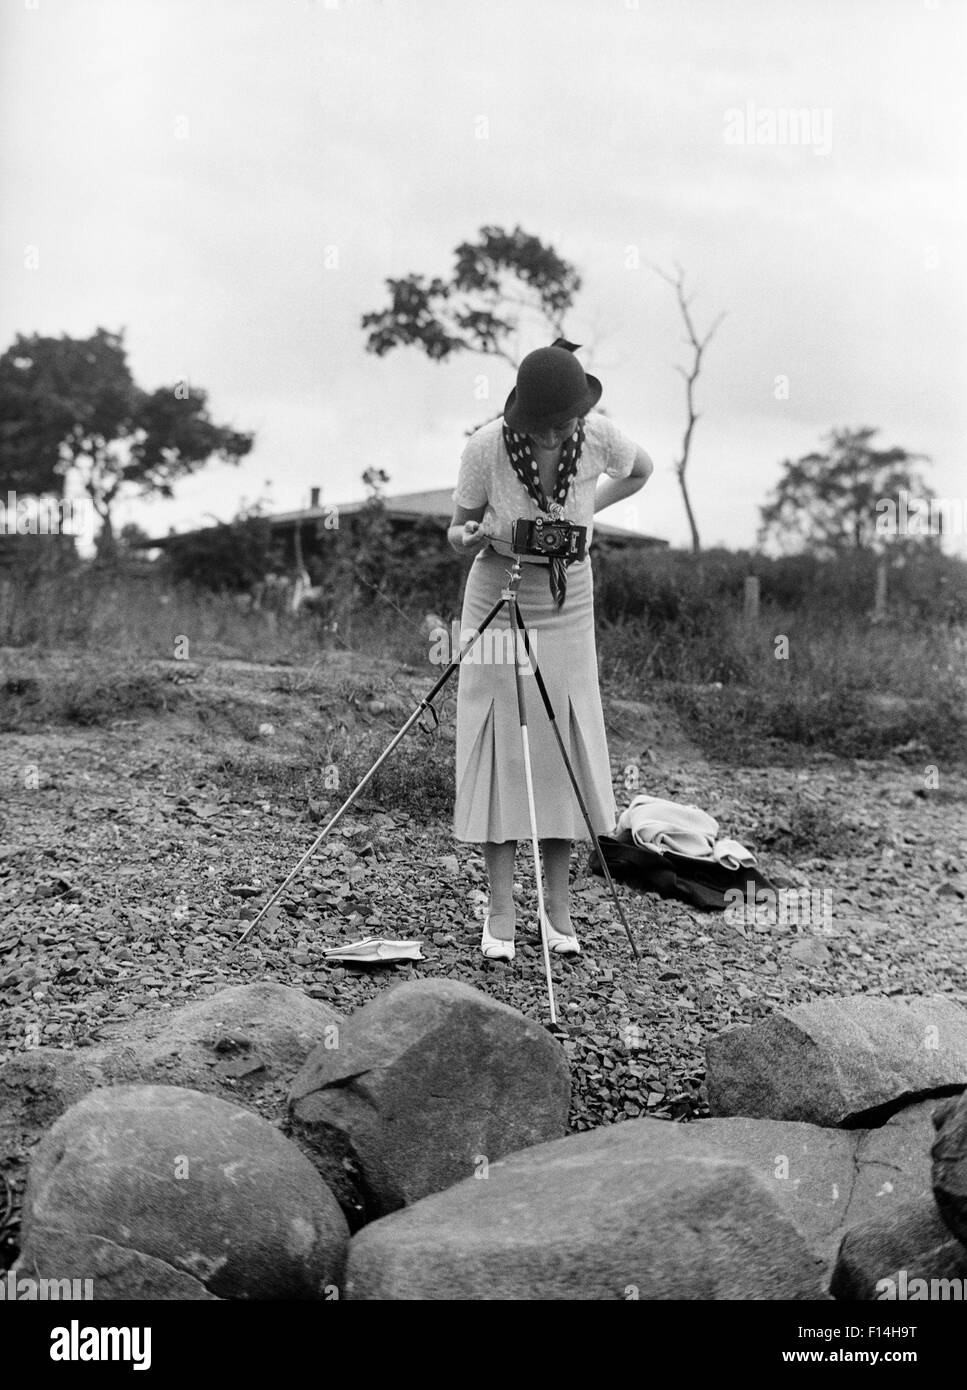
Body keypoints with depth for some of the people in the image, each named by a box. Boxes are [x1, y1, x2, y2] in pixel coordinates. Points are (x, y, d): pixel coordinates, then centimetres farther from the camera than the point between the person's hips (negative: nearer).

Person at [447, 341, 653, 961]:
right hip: (499, 601, -2)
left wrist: (586, 511, -5)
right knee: (502, 748, -3)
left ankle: (558, 907, 11)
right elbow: (459, 533, -11)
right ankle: (501, 912, 3)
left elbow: (641, 471, 6)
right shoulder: (487, 447, -22)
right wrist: (468, 537, -34)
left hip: (569, 608, 2)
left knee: (566, 749, 1)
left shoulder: (597, 435, -17)